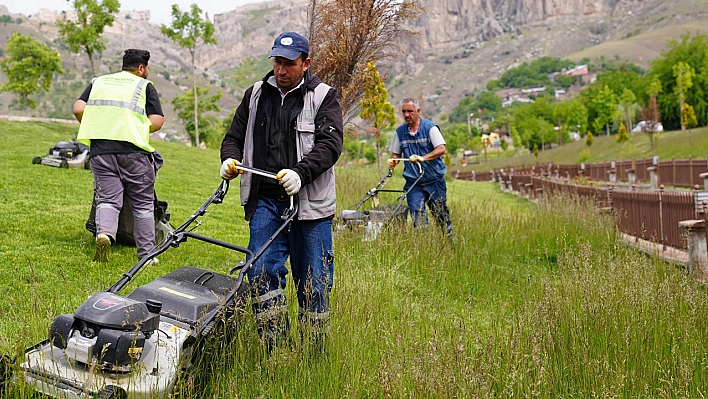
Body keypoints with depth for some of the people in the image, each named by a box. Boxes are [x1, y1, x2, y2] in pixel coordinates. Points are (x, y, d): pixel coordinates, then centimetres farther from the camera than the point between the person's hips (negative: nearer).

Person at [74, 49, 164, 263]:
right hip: (133, 150, -2)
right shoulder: (145, 86, 10)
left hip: (100, 150, 3)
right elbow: (157, 121, -1)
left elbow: (78, 109, 7)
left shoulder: (98, 82, 20)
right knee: (143, 205, 9)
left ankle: (104, 233, -28)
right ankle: (146, 255, 13)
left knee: (107, 200, 2)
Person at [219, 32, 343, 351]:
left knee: (313, 281, 3)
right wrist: (229, 159, -3)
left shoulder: (323, 97, 1)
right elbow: (234, 136, 20)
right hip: (265, 199, 3)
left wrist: (300, 172, -27)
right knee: (263, 270, -12)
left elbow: (330, 144, -11)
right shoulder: (256, 95, 14)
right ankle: (274, 347, -4)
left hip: (310, 202, -2)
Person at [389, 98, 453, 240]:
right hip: (413, 182, 3)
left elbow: (441, 149, -16)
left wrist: (422, 158, -29)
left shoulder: (430, 127, -6)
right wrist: (393, 161, -7)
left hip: (434, 180, -3)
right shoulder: (400, 131, 6)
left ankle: (450, 241, 22)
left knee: (441, 215, 7)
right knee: (418, 217, -8)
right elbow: (396, 153, 17)